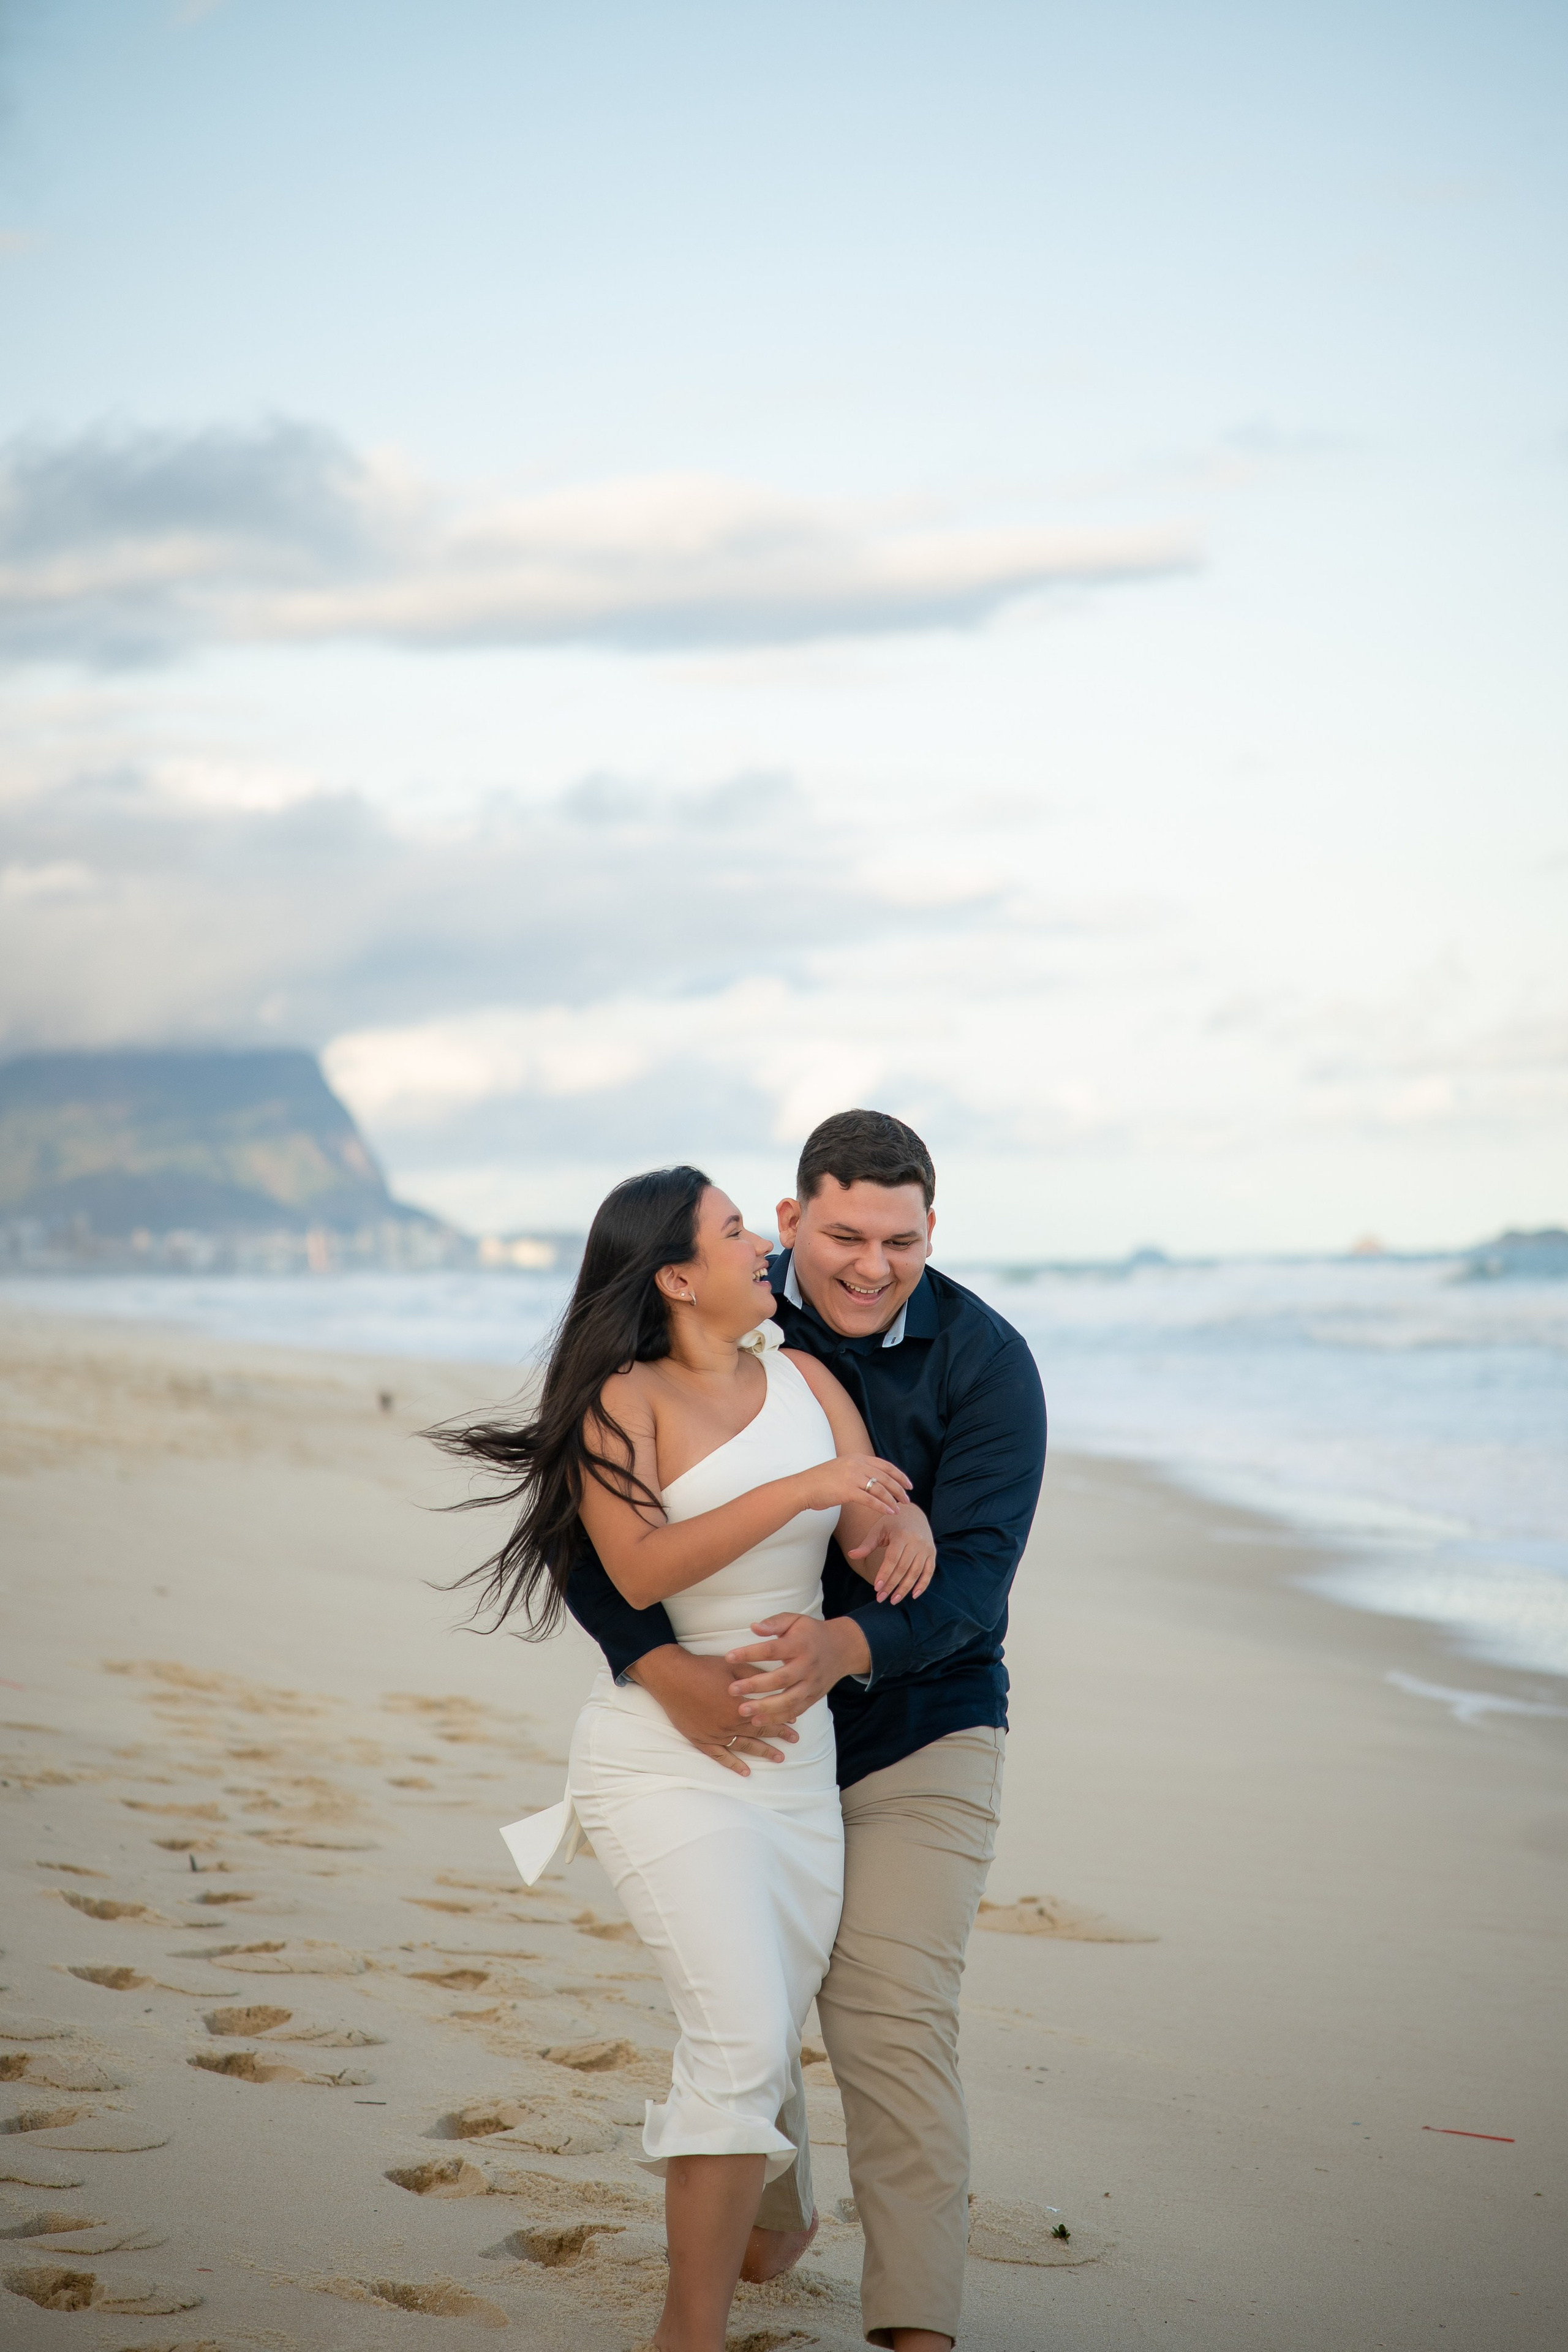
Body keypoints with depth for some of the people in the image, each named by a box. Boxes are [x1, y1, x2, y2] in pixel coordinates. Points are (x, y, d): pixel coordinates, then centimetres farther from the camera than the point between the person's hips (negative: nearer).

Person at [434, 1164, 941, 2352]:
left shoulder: (805, 1379, 10)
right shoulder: (625, 1400, -5)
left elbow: (882, 1541, 3)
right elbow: (639, 1570, -18)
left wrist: (908, 1529, -21)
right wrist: (799, 1489, -23)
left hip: (796, 1758, 6)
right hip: (665, 1756, -5)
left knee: (768, 2054, 7)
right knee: (744, 2043, -17)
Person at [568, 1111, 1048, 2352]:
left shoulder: (985, 1362, -15)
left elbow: (971, 1571, -23)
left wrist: (842, 1648, -44)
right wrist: (665, 1671, -37)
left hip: (917, 1738, -2)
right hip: (735, 1736, 3)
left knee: (894, 2025, -14)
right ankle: (773, 2219, 42)